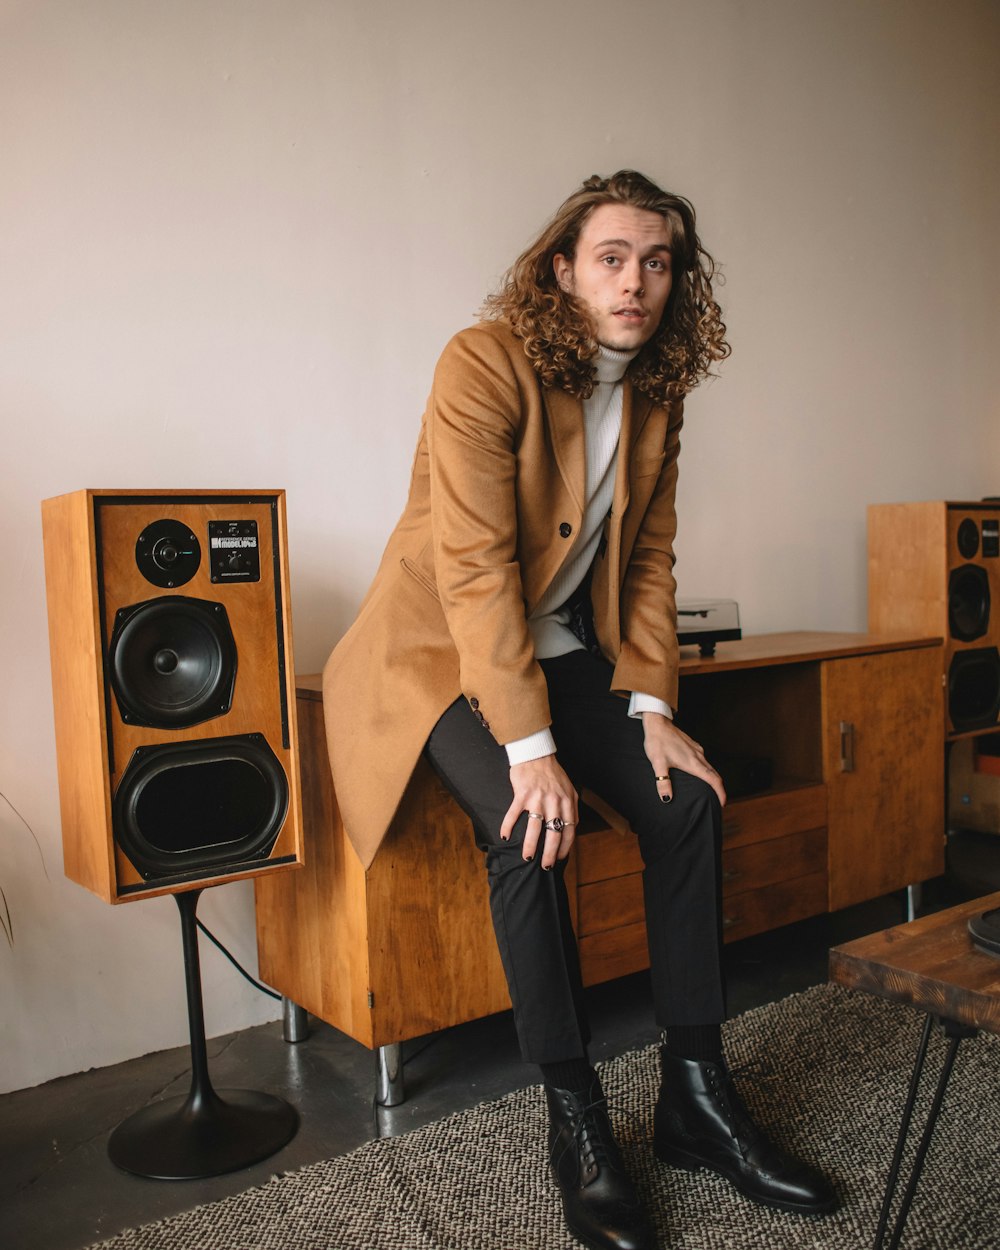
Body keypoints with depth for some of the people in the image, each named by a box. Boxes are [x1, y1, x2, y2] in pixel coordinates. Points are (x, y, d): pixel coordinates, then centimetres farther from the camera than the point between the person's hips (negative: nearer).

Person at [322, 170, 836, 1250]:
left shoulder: (656, 392, 3)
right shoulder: (485, 362, -18)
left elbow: (648, 557, 6)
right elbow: (475, 566, -25)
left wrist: (651, 709, -5)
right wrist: (529, 746, -29)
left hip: (565, 648, 6)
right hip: (445, 649, -6)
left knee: (687, 801, -10)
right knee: (528, 828, -28)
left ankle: (696, 1095, 4)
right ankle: (574, 1120, -9)